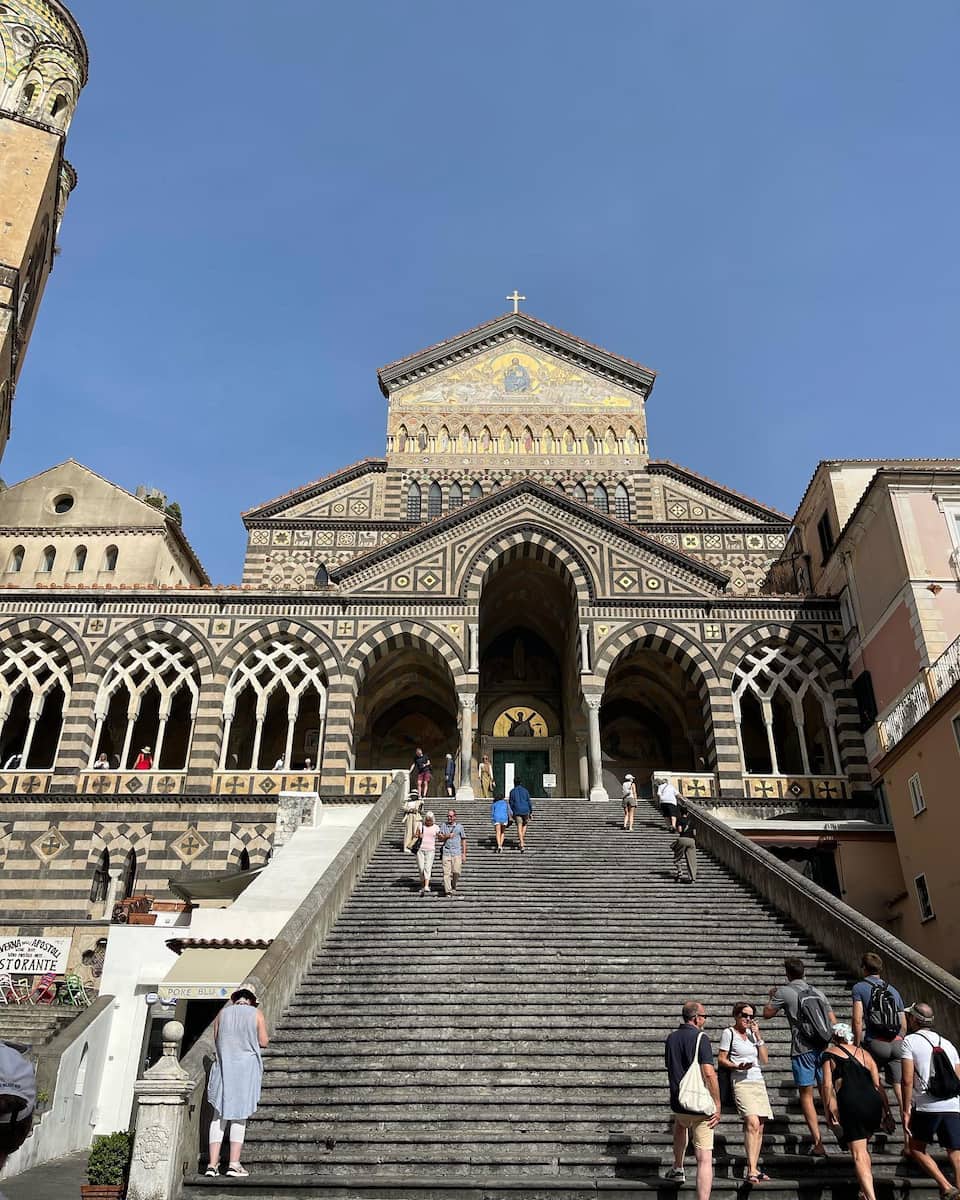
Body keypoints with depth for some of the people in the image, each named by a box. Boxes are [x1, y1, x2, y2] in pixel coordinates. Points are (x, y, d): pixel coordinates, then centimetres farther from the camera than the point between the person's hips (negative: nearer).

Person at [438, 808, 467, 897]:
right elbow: (439, 839, 10)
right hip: (446, 852, 1)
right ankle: (448, 891, -4)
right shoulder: (444, 825, 9)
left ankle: (454, 888, 14)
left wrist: (464, 854, 5)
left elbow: (463, 840, 9)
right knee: (446, 872, -6)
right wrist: (447, 836, -9)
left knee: (456, 872, -7)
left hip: (457, 853, -1)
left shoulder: (459, 826, 7)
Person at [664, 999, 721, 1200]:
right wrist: (718, 1105, -14)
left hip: (678, 1104, 6)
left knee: (681, 1124, 38)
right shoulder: (700, 1038, -14)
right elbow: (709, 1073, -21)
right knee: (704, 1159, -1)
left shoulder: (671, 1038, 8)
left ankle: (678, 1169, 42)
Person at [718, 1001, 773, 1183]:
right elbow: (721, 1059, -2)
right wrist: (737, 1066, -18)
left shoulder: (752, 1034, 15)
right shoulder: (729, 1033, -2)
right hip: (741, 1082, -6)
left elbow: (764, 1060, 10)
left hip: (758, 1082, 6)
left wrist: (758, 1036, 2)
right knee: (752, 1123, -21)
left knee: (759, 1128, 3)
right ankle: (751, 1170, -22)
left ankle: (753, 1169, 11)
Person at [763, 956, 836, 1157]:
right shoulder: (818, 992, 11)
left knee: (806, 1095, 3)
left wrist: (772, 998, 24)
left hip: (802, 1049, -4)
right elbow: (833, 1022, 12)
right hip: (823, 1047, 4)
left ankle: (818, 1142, -1)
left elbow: (767, 1014, 8)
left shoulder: (784, 992, -3)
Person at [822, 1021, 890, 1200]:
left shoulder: (829, 1053, 10)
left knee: (858, 1154, -3)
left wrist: (829, 1113, 1)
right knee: (863, 1147, 25)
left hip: (850, 1104, -5)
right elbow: (878, 1084, 14)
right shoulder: (864, 1053, 20)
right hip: (873, 1102, 5)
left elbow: (828, 1086, 0)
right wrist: (887, 1112, 18)